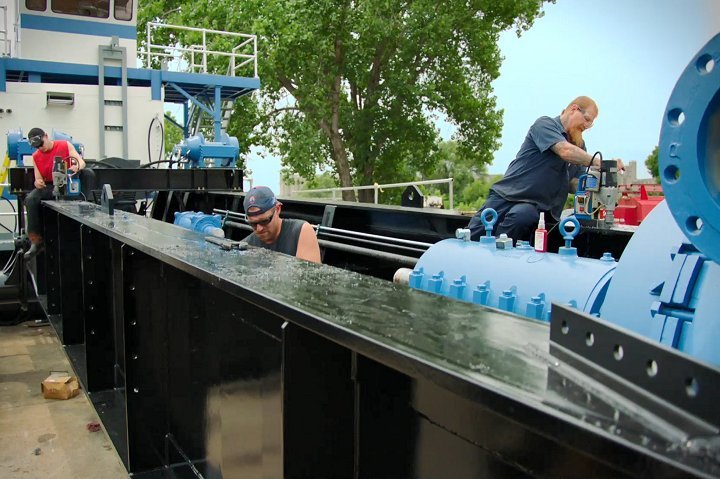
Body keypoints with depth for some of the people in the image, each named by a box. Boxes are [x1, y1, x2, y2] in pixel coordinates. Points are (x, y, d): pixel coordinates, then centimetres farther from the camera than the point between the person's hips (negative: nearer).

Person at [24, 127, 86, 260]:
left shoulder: (65, 145, -1)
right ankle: (36, 241, -23)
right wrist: (37, 182, -16)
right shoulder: (36, 156, 9)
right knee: (30, 199, -26)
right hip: (48, 186, 3)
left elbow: (81, 162, -7)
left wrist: (77, 167, -32)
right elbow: (38, 178, 10)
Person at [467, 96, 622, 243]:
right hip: (505, 195, -3)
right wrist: (599, 163, -19)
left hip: (537, 206, 4)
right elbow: (565, 151, -18)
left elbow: (574, 184, 12)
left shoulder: (579, 146, 19)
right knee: (472, 238, -15)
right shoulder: (545, 124, -1)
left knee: (521, 216, -32)